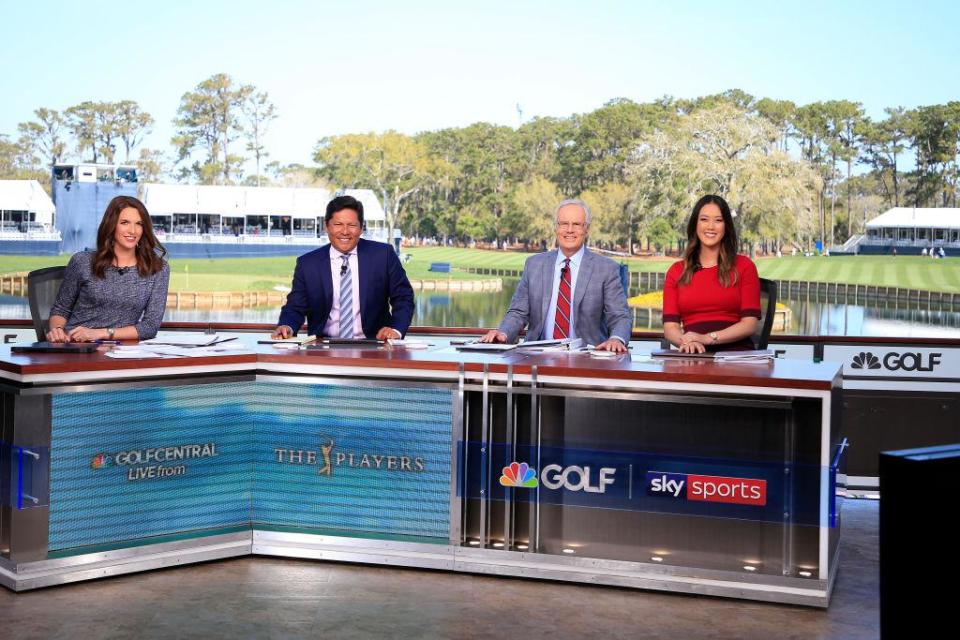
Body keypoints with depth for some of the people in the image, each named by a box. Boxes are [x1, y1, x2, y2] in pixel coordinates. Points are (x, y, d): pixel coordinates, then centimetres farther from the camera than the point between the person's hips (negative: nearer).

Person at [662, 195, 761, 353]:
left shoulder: (744, 266, 10)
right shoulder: (676, 271, 15)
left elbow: (750, 323, 1)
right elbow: (670, 326, 7)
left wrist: (708, 338, -13)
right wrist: (685, 341, -16)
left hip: (735, 352, -1)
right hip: (694, 355, 1)